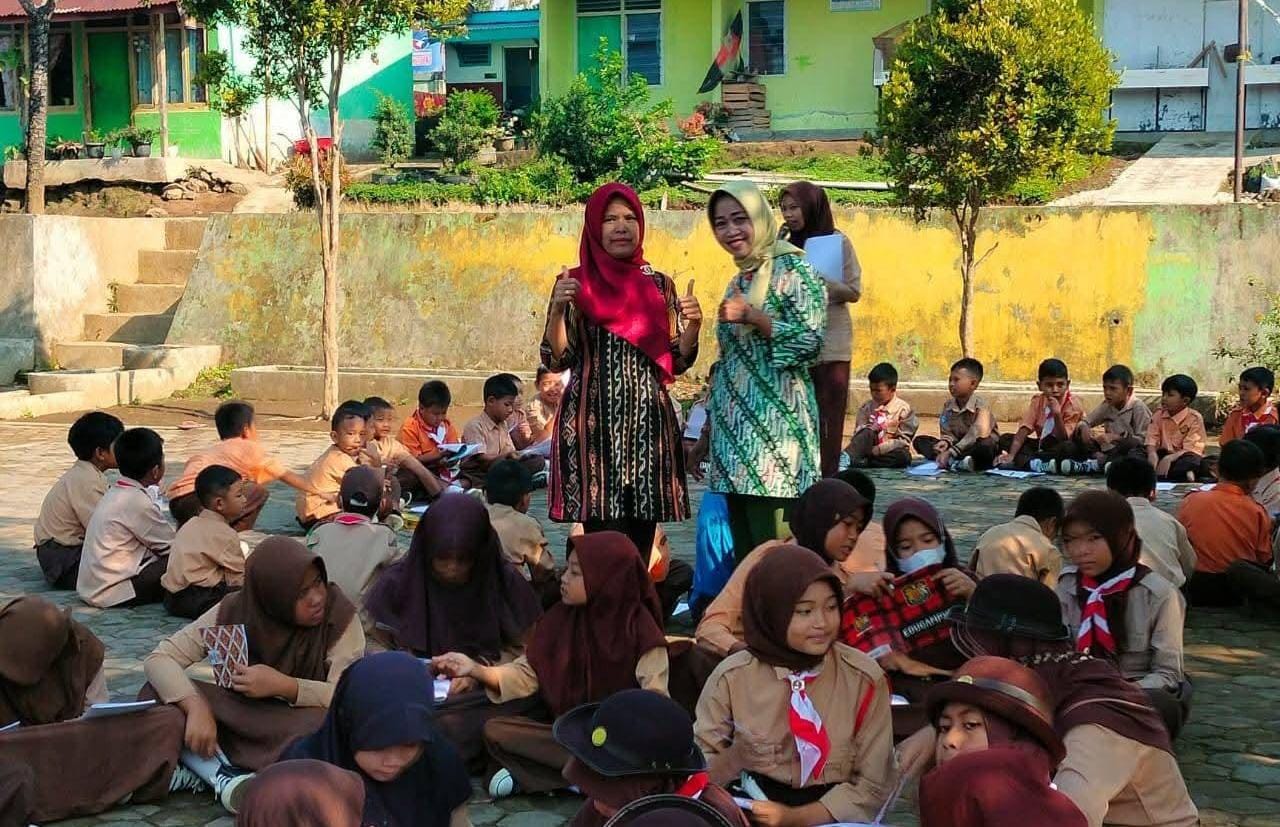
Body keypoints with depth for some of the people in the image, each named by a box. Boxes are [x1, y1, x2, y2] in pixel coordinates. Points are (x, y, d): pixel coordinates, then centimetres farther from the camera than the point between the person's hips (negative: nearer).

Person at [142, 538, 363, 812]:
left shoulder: (339, 614, -19)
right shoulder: (235, 610, -13)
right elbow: (159, 659, -16)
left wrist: (282, 685, -35)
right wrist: (196, 708, -33)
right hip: (239, 721, 3)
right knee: (157, 692, -17)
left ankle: (198, 772, -28)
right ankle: (224, 777, -32)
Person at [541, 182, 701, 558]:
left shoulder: (660, 285, 12)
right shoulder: (575, 284, 4)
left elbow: (676, 362, 12)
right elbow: (556, 360, -1)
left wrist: (692, 326, -6)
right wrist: (558, 309, -16)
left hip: (648, 421, 3)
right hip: (593, 422, -3)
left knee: (642, 541, 3)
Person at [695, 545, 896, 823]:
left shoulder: (864, 678, -3)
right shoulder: (732, 677, -4)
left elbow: (872, 785, -1)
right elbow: (699, 768, 2)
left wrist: (794, 817, -13)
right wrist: (735, 758, -19)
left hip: (832, 817, -1)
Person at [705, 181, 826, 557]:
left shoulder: (792, 269, -4)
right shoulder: (738, 280, 19)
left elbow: (811, 340, -14)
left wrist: (752, 316, -18)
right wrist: (709, 429, 22)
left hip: (774, 427, -8)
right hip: (734, 427, 8)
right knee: (743, 550, 8)